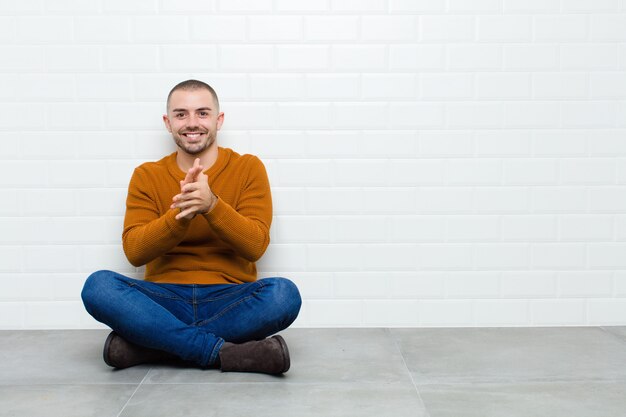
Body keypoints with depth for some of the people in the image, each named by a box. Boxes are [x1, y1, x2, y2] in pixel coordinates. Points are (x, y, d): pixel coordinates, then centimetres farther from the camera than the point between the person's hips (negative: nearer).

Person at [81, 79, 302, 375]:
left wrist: (212, 205, -23)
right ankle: (225, 351, -28)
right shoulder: (147, 176, 8)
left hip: (230, 302, 0)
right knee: (98, 286, -27)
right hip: (164, 301, 1)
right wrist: (180, 214, -20)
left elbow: (255, 245, -7)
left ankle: (144, 343, -23)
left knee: (284, 293, -32)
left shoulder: (248, 168, 4)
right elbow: (134, 251, -4)